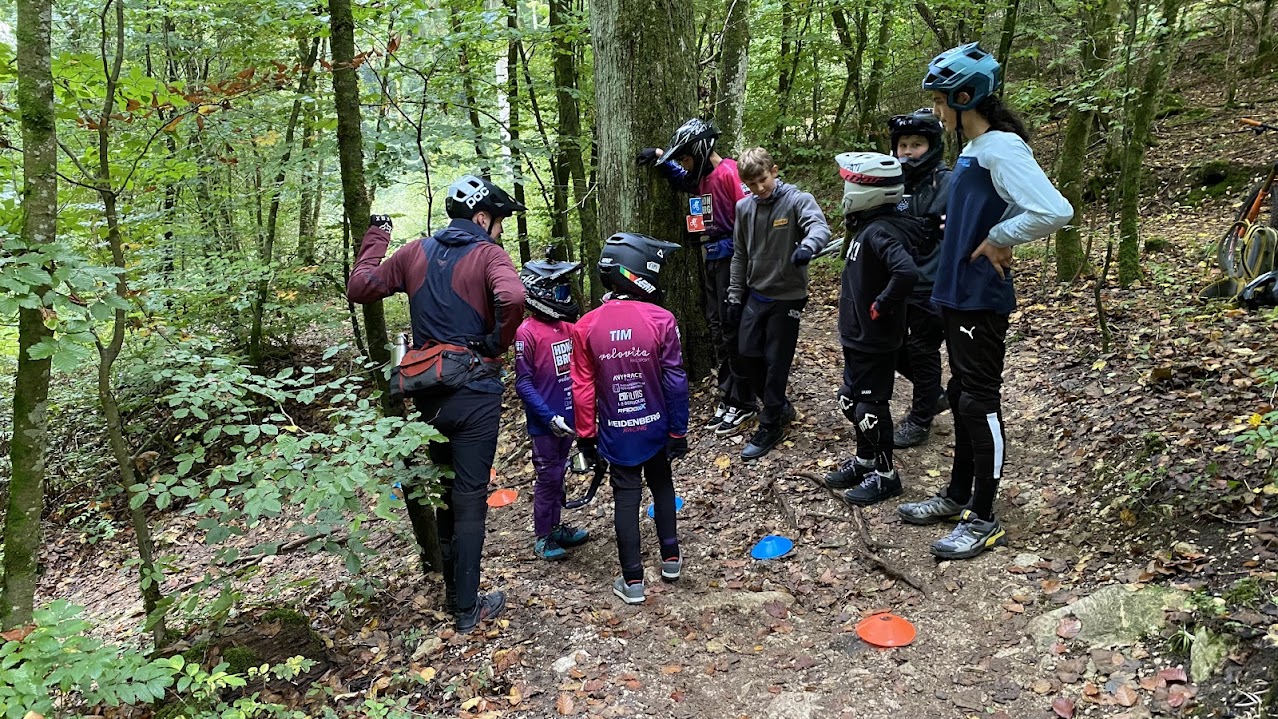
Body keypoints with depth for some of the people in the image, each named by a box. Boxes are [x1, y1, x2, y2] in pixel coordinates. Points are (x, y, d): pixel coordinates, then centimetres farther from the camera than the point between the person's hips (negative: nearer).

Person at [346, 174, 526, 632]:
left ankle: (452, 585, 35)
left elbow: (359, 288, 8)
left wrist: (375, 238, 20)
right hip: (474, 392, -5)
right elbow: (512, 297, -31)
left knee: (443, 486, 21)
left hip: (427, 389, 6)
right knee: (470, 498, 2)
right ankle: (467, 608, 11)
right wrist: (498, 344, -14)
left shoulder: (416, 251, 6)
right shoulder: (487, 254, -10)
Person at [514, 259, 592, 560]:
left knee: (558, 475, 18)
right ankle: (542, 538, 18)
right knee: (548, 478, 4)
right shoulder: (526, 333, -15)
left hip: (567, 418, 7)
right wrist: (550, 417, -19)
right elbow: (523, 384, -16)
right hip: (545, 423, -6)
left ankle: (555, 527, 32)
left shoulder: (566, 327, 5)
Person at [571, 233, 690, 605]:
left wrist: (586, 435, 5)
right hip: (656, 428, 0)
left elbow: (583, 389, -6)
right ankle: (670, 557, 33)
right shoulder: (661, 320, -16)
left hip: (617, 433, 0)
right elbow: (675, 381, -12)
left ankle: (633, 581, 15)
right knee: (662, 486, 22)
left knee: (626, 498, 10)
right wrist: (679, 431, -1)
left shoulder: (587, 326, -11)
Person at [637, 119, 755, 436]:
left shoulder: (729, 173, -15)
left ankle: (742, 404, 8)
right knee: (718, 329, 13)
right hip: (712, 261, 9)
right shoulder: (703, 177, 12)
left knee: (733, 332, -3)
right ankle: (728, 396, 23)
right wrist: (660, 158, 16)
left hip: (731, 262, -9)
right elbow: (681, 179, 33)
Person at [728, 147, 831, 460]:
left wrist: (808, 245, -53)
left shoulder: (796, 199, -12)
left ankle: (770, 425, 13)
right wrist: (735, 297, 10)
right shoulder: (744, 207, 4)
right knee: (748, 353, 8)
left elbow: (820, 226, -30)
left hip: (787, 296, -5)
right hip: (756, 294, 6)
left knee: (777, 361, 0)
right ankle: (780, 406, 29)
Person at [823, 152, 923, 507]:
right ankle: (864, 460, 36)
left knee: (870, 407, 3)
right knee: (851, 401, 20)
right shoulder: (868, 226, 6)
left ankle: (885, 474, 18)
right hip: (857, 336, 10)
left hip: (874, 340, -10)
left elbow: (906, 272, -39)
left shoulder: (880, 232, -24)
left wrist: (881, 306, -27)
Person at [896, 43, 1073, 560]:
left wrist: (998, 240, -18)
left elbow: (1054, 211, -29)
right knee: (962, 398, 17)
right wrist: (977, 239, 9)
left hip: (981, 301, -10)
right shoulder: (972, 150, 12)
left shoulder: (1001, 149, -17)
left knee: (980, 403, -2)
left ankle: (983, 521, 9)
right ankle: (957, 497, 30)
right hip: (957, 295, 10)